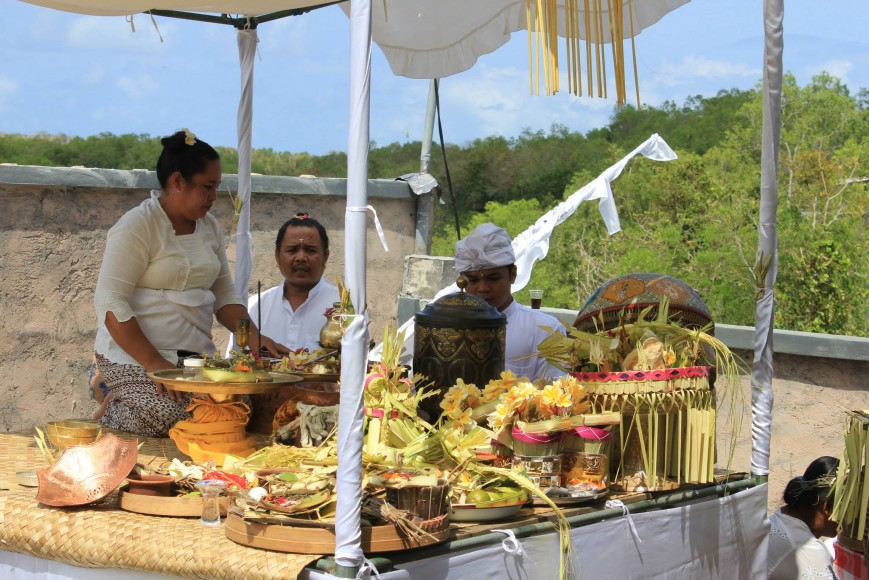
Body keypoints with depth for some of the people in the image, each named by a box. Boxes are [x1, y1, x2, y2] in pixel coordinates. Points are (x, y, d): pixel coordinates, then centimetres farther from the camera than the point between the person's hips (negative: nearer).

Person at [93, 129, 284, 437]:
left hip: (196, 354, 7)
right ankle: (115, 408, 3)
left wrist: (254, 337, -2)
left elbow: (224, 295, 17)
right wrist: (155, 364, -23)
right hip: (136, 355, -7)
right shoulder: (136, 226, -10)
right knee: (170, 415, -31)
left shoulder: (209, 226, 13)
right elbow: (110, 303, -16)